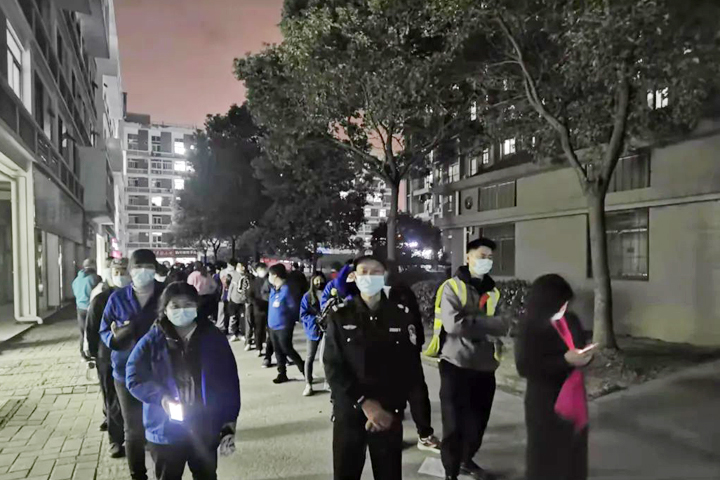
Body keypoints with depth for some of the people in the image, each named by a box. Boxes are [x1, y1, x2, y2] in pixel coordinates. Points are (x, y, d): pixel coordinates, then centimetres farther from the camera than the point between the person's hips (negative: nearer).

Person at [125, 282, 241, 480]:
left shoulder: (214, 338, -7)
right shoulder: (152, 341, -8)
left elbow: (229, 383, -4)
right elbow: (135, 379, -7)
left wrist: (229, 426, -7)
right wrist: (162, 399, -23)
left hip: (205, 430, 1)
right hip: (166, 431, -1)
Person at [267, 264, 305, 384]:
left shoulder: (286, 289, -19)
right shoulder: (273, 288, 7)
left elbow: (294, 307, -15)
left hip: (283, 326, -8)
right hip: (273, 325, 8)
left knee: (287, 350, 1)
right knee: (278, 351, 14)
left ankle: (304, 368, 19)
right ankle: (282, 374, 25)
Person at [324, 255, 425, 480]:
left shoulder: (402, 315, -1)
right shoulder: (339, 314, -2)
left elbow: (411, 369, -1)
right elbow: (333, 366, -6)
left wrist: (391, 408, -10)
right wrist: (364, 403, -14)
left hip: (390, 415, 1)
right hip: (349, 413, 0)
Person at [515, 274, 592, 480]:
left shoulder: (571, 321, 4)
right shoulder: (530, 328, -15)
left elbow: (580, 349, 14)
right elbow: (525, 367, -20)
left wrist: (584, 356, -10)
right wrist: (564, 360, -24)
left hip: (573, 398, 6)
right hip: (546, 404, -6)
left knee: (573, 453, 16)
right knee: (547, 456, 5)